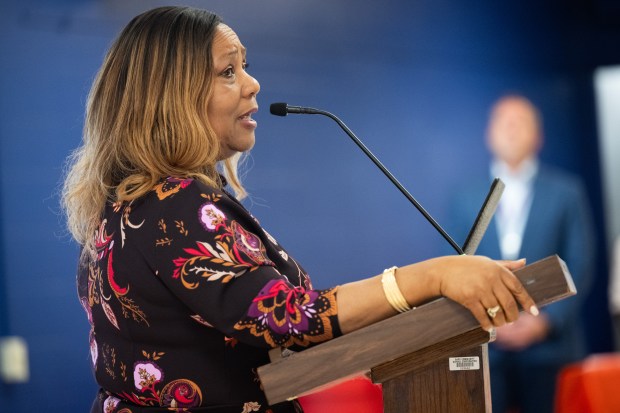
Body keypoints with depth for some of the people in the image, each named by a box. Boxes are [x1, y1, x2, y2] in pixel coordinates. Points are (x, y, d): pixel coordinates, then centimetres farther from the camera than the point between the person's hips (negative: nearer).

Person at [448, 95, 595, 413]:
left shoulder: (566, 192, 7)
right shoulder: (466, 199, 10)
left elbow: (579, 267, 2)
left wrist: (546, 320, -9)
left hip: (549, 345, -1)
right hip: (488, 347, 1)